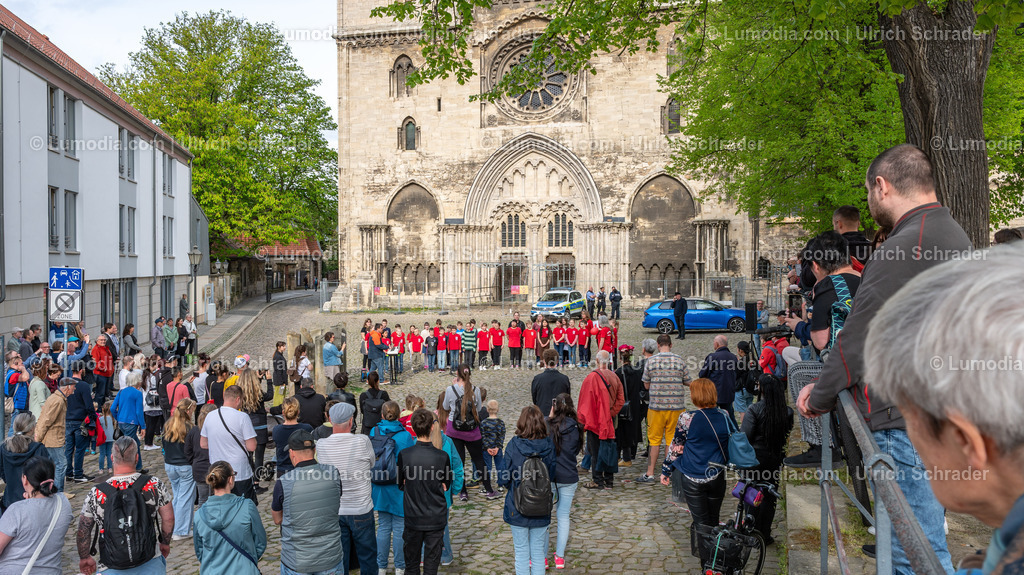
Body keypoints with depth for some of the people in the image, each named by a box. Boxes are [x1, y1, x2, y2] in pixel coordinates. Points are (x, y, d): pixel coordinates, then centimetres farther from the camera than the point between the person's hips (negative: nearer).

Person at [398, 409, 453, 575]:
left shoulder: (404, 455, -14)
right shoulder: (442, 456, -15)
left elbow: (401, 485, 1)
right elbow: (446, 485, 1)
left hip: (413, 517, 1)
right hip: (436, 518, -1)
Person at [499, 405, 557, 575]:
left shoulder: (514, 445, -16)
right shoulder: (548, 445, -11)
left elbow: (503, 479, -11)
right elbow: (552, 475, -2)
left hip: (517, 508, -2)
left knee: (521, 552, 12)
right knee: (538, 551, 15)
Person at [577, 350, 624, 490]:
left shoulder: (592, 377, -16)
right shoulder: (614, 377, 2)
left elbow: (586, 400, -12)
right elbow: (620, 400, 3)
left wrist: (582, 419, -4)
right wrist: (611, 413, 4)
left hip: (595, 419, -6)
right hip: (610, 419, 6)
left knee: (595, 450, 2)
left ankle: (598, 481, 6)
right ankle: (609, 479, 19)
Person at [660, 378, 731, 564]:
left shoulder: (687, 418, -15)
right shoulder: (724, 416, -3)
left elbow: (676, 447, -7)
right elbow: (729, 444, 11)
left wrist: (666, 470, 5)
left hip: (692, 479, -3)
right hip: (716, 477, 4)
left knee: (700, 522, 7)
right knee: (713, 521, 18)